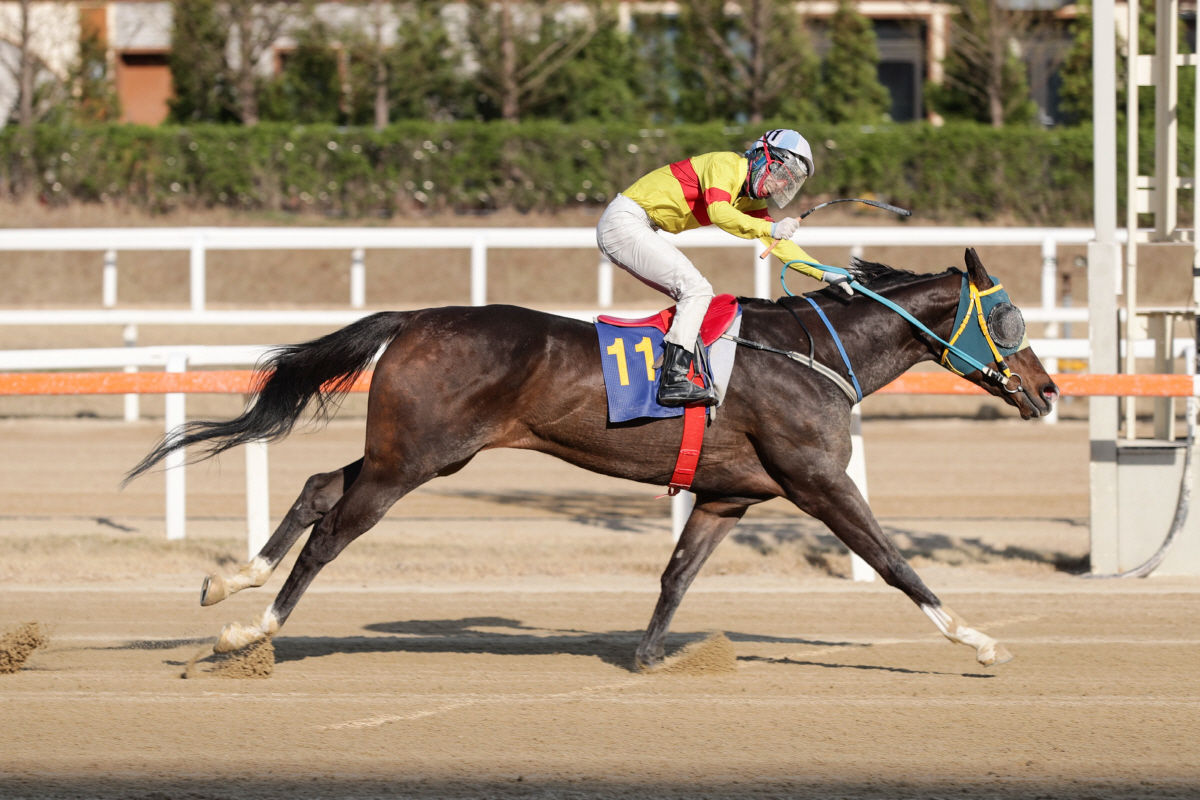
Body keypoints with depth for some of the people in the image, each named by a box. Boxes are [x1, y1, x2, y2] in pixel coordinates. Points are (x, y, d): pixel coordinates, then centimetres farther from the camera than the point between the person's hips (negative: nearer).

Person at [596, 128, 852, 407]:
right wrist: (770, 228, -38)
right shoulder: (724, 165, -14)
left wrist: (825, 274, 9)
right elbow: (718, 211, -31)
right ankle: (674, 381, -28)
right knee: (696, 290, -18)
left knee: (698, 296, 9)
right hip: (625, 221, -10)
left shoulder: (750, 200, 14)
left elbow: (779, 244, 17)